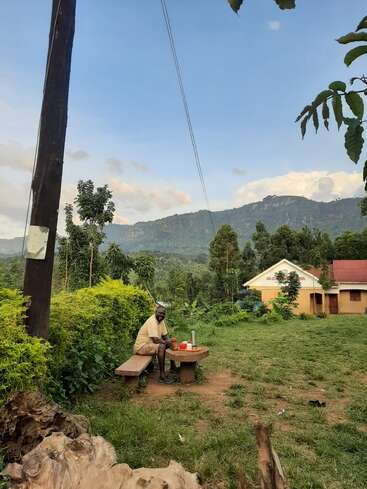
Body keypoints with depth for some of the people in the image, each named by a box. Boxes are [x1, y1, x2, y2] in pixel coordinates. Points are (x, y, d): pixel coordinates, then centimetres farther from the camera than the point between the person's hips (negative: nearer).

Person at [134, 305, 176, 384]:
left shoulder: (161, 320, 4)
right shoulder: (152, 321, -25)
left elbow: (165, 336, 12)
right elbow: (156, 340, -30)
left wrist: (168, 341, -9)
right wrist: (166, 342, -14)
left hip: (151, 344, 10)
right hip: (141, 346, -10)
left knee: (171, 344, 8)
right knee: (161, 347, -32)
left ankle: (173, 367, 18)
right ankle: (162, 375, -24)